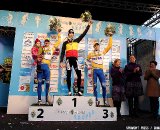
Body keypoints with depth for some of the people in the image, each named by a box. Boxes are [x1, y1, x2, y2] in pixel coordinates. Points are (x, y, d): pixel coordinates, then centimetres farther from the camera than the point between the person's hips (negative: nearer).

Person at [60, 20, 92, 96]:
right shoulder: (65, 43, 11)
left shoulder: (76, 41, 17)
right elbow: (62, 53, 6)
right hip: (68, 59, -2)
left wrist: (88, 26, 11)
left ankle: (79, 91, -1)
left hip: (75, 59, 2)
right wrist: (61, 61, -4)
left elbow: (83, 34, 14)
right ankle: (69, 91, 2)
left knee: (79, 74, -7)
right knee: (69, 75, -2)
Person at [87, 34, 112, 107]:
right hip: (94, 71, 0)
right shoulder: (91, 54, 12)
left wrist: (110, 37, 9)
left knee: (104, 85, -6)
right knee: (95, 86, 0)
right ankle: (96, 101, 6)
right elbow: (87, 59, 21)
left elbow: (109, 46, 10)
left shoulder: (102, 52, 13)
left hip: (100, 70, 1)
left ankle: (105, 101, 3)